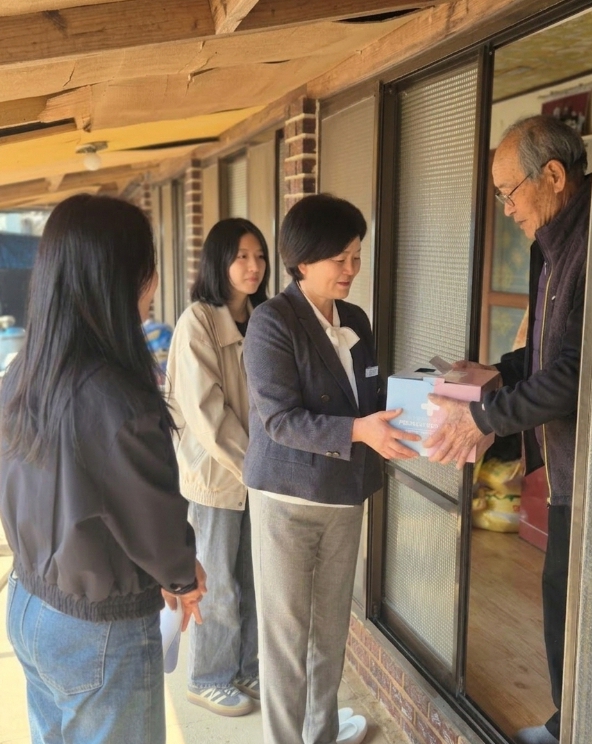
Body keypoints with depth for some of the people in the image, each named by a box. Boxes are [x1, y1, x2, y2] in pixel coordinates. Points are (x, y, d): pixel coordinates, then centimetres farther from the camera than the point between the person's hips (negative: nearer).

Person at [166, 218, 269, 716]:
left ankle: (248, 669, 33)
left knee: (256, 578, 15)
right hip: (218, 471, -5)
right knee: (220, 584, 8)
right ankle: (210, 679, 28)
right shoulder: (197, 321, -13)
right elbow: (205, 409, -17)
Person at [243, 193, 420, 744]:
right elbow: (280, 419, -21)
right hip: (288, 496, -7)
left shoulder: (355, 320, 7)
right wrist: (358, 432, -30)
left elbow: (369, 399, 10)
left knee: (332, 623, 19)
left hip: (344, 493, 7)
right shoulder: (272, 322, -15)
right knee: (286, 630, 6)